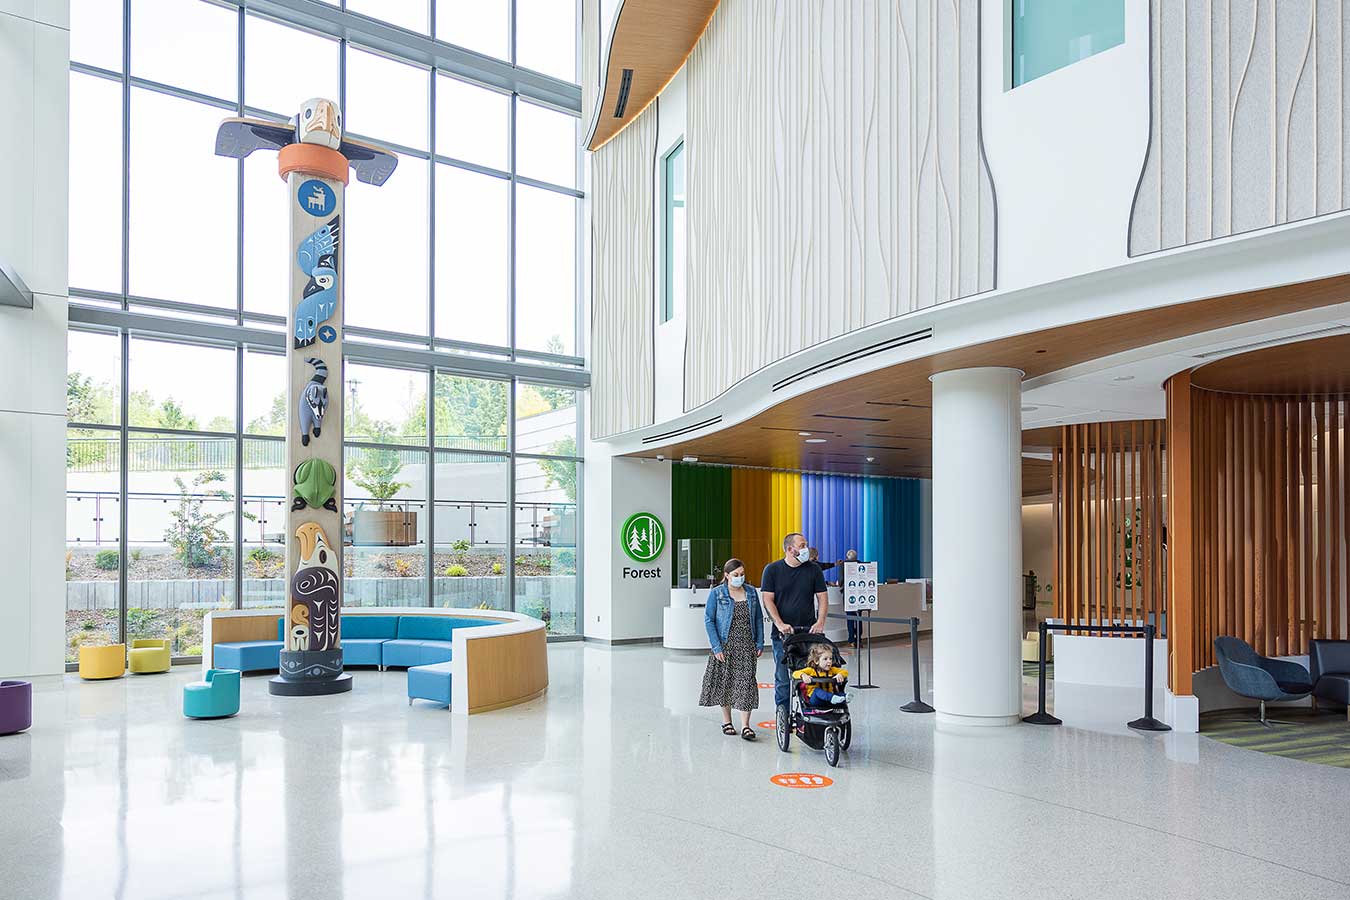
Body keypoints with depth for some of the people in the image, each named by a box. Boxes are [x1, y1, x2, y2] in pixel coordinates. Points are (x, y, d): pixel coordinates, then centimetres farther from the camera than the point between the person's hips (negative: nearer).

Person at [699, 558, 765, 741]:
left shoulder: (751, 592, 6)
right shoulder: (716, 594, -5)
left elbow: (758, 618, 10)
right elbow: (709, 620, -6)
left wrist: (760, 643, 3)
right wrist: (716, 647, -12)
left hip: (747, 647, 2)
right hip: (725, 646, -2)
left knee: (746, 683, -5)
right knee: (725, 682, 7)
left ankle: (745, 726, -5)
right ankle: (726, 721, 24)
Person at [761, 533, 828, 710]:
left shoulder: (814, 570, 8)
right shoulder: (772, 570, 2)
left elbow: (822, 598, 7)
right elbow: (767, 600, -2)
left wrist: (820, 622, -9)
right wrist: (780, 624, -14)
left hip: (809, 632, 1)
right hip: (782, 633, -1)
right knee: (782, 678, 1)